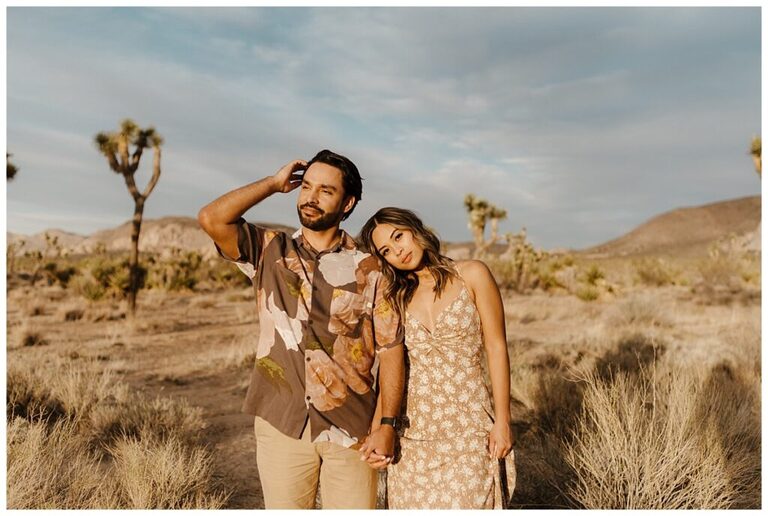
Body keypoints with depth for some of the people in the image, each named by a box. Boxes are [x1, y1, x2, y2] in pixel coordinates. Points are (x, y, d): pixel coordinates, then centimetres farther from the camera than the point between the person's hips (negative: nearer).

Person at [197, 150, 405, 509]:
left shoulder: (368, 268, -1)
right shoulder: (269, 252, 3)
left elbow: (390, 348, -2)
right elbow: (211, 219, -13)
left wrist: (387, 424, -8)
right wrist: (274, 183, -4)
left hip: (351, 429, -1)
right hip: (281, 425, 1)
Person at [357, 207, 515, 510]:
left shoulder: (472, 275, -2)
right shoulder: (395, 298, 7)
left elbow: (496, 348, -2)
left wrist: (502, 421, -5)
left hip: (468, 428, -2)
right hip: (412, 430, 3)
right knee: (416, 504, 8)